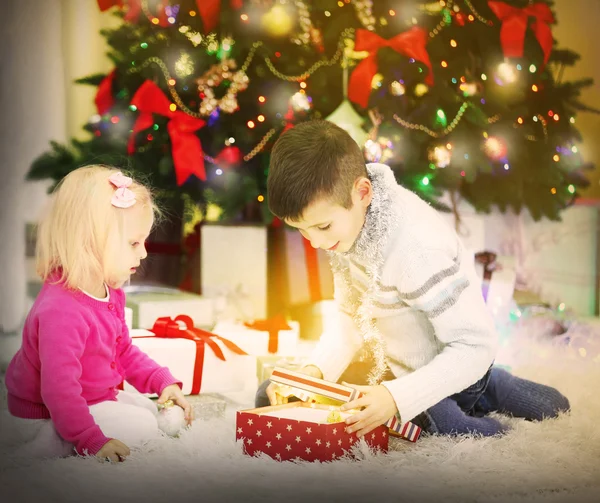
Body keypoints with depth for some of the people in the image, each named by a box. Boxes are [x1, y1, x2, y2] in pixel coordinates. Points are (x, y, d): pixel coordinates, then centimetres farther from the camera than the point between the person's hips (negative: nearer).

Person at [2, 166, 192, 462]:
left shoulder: (110, 294, 2)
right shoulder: (61, 312, -33)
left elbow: (124, 352, 16)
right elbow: (58, 390, -35)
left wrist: (164, 383, 5)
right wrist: (93, 442, -36)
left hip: (95, 398, 10)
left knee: (151, 411, 16)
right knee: (142, 427, -16)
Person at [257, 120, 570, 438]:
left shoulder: (417, 250, -33)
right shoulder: (344, 220, -8)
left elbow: (477, 347, -30)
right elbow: (352, 320, 1)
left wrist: (396, 397, -38)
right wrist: (314, 371, -16)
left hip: (447, 373, -9)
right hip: (393, 362, 9)